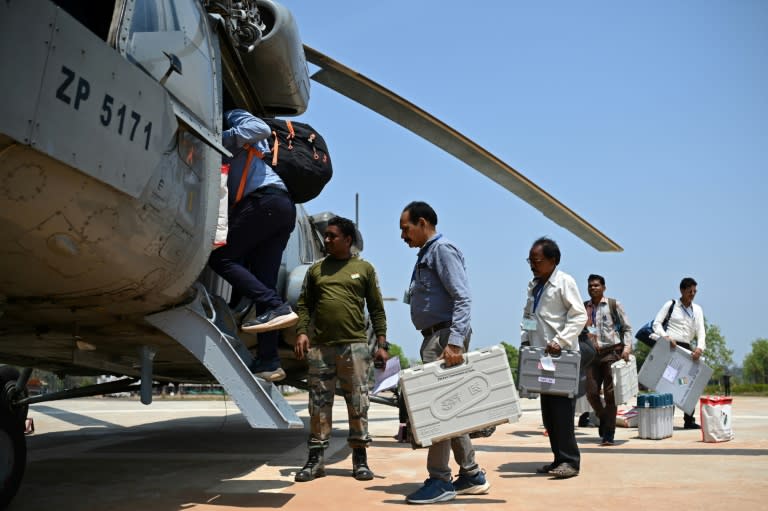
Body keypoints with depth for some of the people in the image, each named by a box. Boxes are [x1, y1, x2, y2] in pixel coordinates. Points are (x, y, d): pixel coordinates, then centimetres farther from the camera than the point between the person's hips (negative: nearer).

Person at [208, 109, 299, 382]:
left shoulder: (232, 117, 14)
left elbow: (261, 129, -8)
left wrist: (223, 139, -2)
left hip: (265, 199, -8)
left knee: (221, 258, -6)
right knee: (263, 280, 2)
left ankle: (275, 308, -21)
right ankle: (269, 361, -4)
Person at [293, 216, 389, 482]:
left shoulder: (364, 268, 8)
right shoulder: (316, 269, 14)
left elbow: (376, 308, 7)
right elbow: (304, 304, 12)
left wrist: (382, 343, 0)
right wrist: (301, 332, -4)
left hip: (355, 345, -2)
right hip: (320, 346, 2)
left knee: (357, 402, 2)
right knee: (319, 403, 5)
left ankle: (360, 459, 11)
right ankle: (316, 459, 12)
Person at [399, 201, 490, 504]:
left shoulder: (442, 250, -11)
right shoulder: (425, 255, 19)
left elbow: (463, 299, -20)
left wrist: (454, 343, -29)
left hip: (445, 336, -10)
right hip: (434, 337, 10)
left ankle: (440, 481, 0)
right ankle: (471, 474, 21)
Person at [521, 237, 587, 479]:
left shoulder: (564, 282, -6)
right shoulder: (534, 285, 16)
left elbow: (579, 316, -11)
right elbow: (527, 314, 25)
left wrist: (560, 341, -20)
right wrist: (525, 339, 9)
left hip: (562, 355, -7)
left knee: (562, 410, -8)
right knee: (548, 411, 9)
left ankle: (570, 460, -2)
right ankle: (559, 458, 16)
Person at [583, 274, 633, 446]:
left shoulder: (614, 305, 3)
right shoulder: (583, 307, 11)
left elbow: (627, 328, 4)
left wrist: (627, 347, -9)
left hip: (612, 352, -3)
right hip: (592, 354, 3)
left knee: (610, 393, -4)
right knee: (591, 393, 0)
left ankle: (608, 435, 2)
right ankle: (603, 420, 28)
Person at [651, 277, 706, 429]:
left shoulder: (697, 310, 14)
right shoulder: (670, 305, 3)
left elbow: (701, 331, 5)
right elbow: (656, 323, -3)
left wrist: (700, 348, -13)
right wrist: (666, 337, -20)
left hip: (686, 348, 5)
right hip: (669, 347, -5)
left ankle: (689, 420, 11)